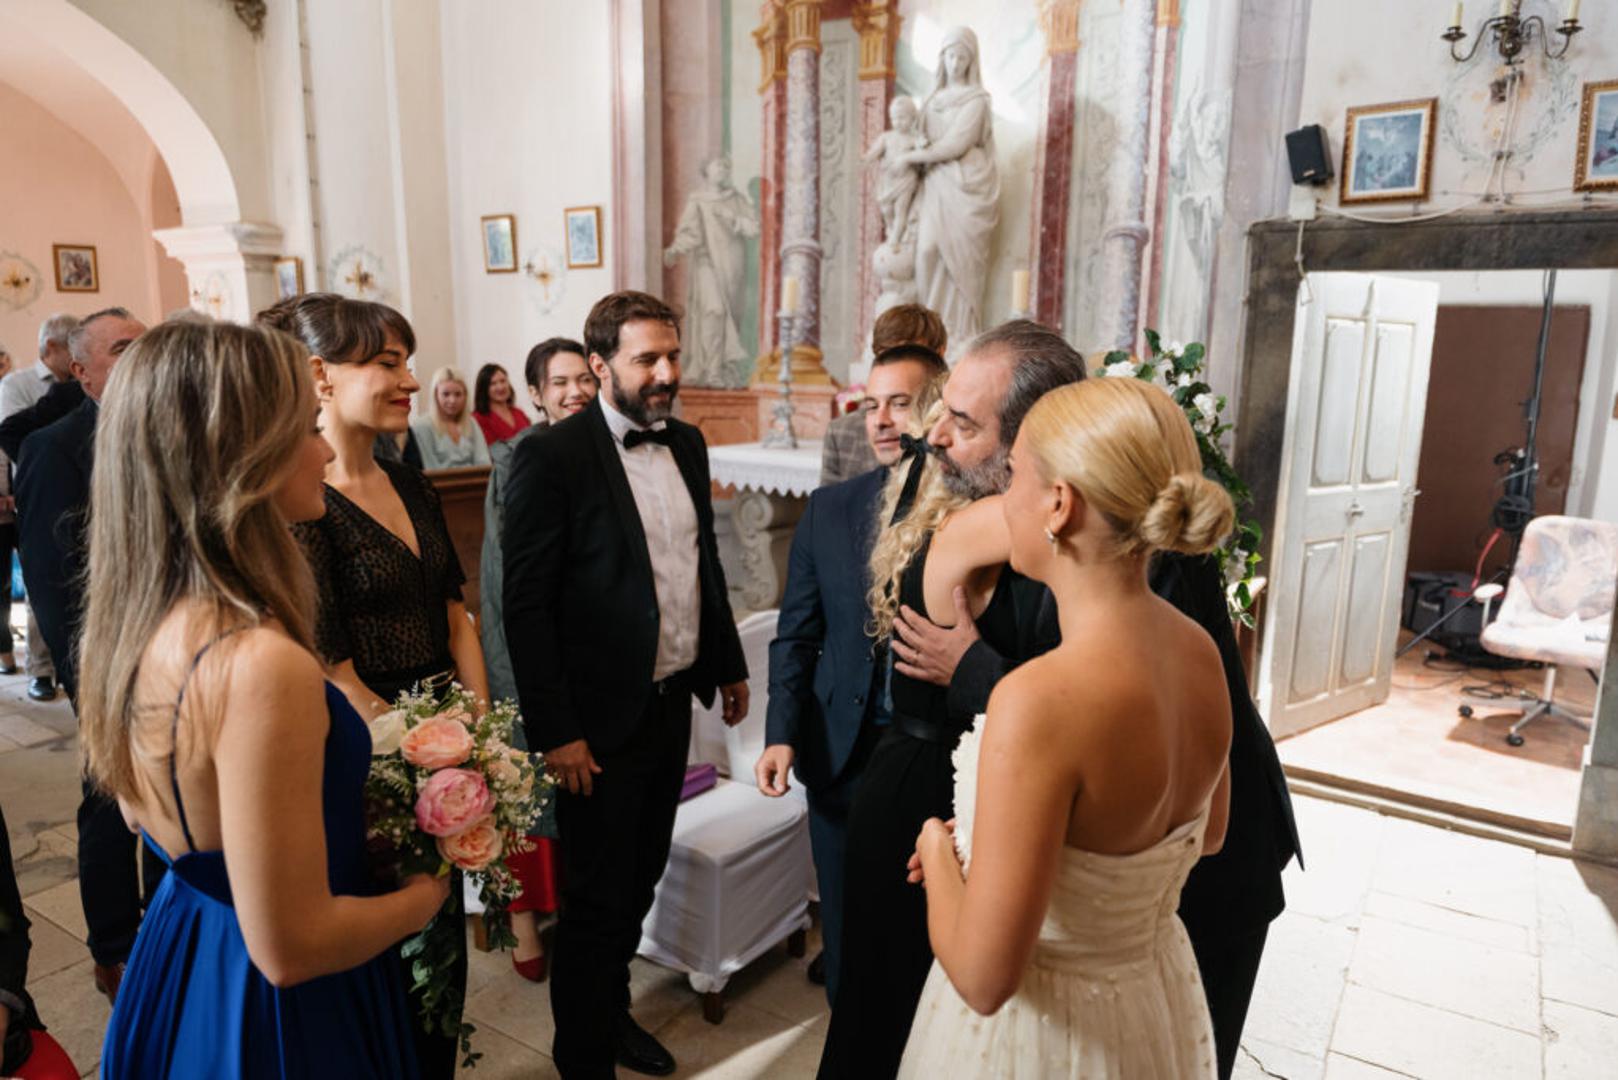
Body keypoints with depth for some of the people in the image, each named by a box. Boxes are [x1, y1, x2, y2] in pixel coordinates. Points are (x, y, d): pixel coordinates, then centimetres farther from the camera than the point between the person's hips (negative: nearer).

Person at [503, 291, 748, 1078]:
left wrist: (729, 663, 15)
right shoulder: (550, 456, -16)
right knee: (596, 899, 10)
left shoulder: (687, 444, 5)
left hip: (674, 702, 7)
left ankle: (612, 1009, 45)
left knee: (640, 879, 22)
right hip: (602, 718, -6)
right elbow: (525, 605, -16)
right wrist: (555, 730, -17)